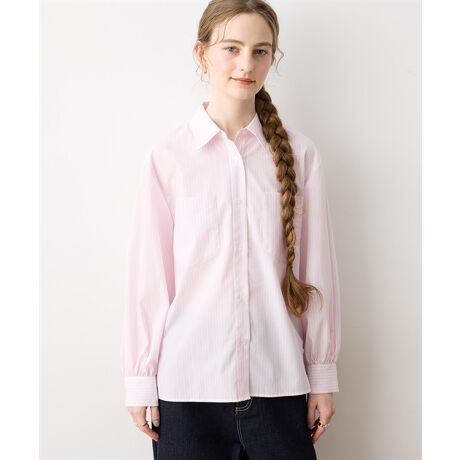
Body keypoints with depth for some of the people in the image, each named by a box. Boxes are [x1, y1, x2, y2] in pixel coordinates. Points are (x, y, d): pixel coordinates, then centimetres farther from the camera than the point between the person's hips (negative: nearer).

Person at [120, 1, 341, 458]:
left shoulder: (299, 153, -1)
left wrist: (323, 375, 5)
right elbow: (148, 273, -2)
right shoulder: (168, 155, -5)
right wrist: (140, 379, 1)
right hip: (188, 383, -1)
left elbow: (316, 267, 2)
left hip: (278, 382, 1)